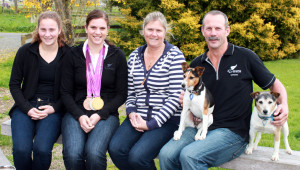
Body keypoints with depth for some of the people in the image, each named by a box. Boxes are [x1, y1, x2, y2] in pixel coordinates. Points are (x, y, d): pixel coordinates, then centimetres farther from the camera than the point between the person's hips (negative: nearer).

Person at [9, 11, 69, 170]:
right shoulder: (25, 51, 3)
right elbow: (14, 84, 7)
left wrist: (54, 108, -11)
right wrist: (27, 108, -7)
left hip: (53, 108, -1)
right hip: (26, 106, 2)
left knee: (42, 148, -27)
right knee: (21, 149, -24)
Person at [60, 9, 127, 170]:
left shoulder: (117, 56, 5)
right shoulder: (73, 55, 7)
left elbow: (122, 94, 3)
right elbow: (66, 92, 6)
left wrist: (100, 115, -11)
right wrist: (80, 116, -11)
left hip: (106, 114, -1)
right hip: (77, 113, 1)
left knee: (94, 153, -31)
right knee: (72, 154, -28)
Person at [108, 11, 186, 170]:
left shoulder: (175, 56, -5)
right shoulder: (134, 56, 12)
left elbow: (176, 96, -11)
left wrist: (151, 124, -14)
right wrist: (131, 112, -5)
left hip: (166, 120, -5)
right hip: (138, 117, 5)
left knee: (137, 156, -26)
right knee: (115, 149, -22)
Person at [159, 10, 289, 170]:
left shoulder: (245, 57, 0)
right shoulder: (196, 64, 11)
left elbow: (275, 85, 9)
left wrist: (283, 105, -11)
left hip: (234, 132, -4)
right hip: (201, 127, 4)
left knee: (189, 156, -29)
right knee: (166, 154, -21)